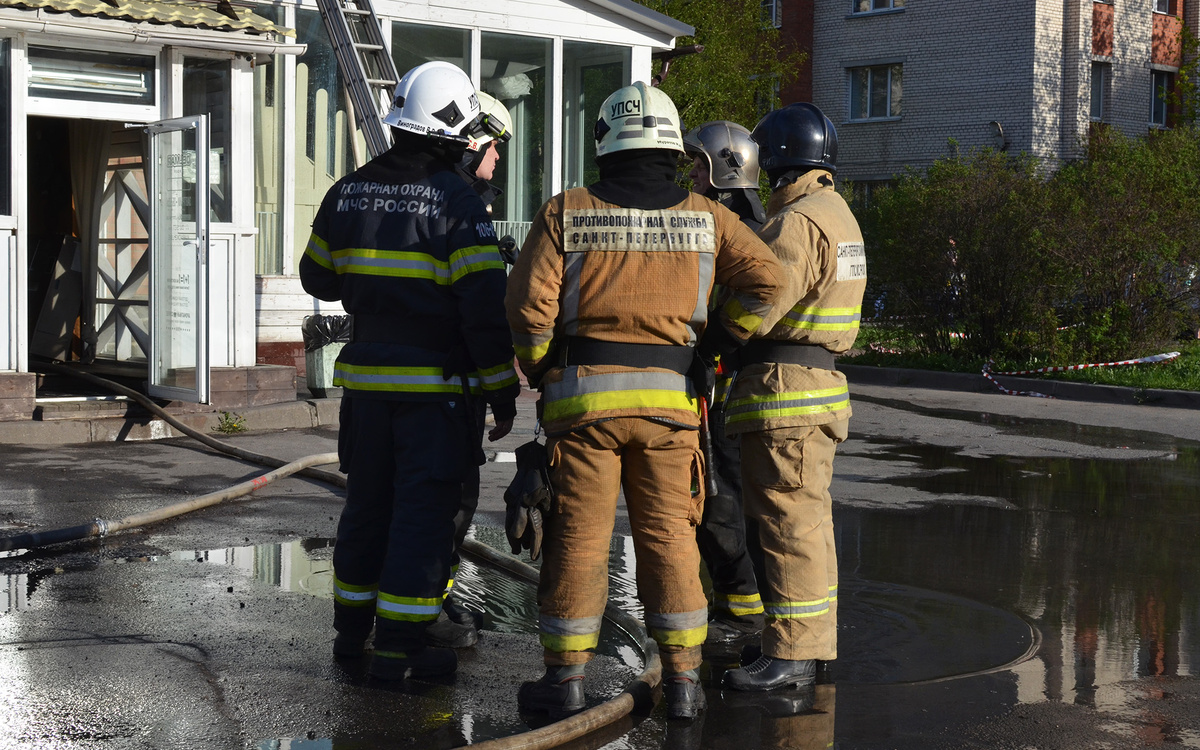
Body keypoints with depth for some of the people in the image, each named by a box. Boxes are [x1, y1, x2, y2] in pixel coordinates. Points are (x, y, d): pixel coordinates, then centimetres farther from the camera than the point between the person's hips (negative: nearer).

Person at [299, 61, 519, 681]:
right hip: (435, 385, -6)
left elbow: (316, 277, 17)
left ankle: (352, 629, 26)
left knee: (367, 504, 17)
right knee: (423, 513, 1)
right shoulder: (457, 202, -12)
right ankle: (399, 646, 2)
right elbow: (485, 308, -15)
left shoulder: (346, 194, 5)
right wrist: (502, 391, -8)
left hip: (366, 379, 6)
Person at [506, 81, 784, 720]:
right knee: (668, 536, 8)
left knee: (578, 538, 4)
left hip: (584, 392, -1)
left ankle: (566, 677, 8)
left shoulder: (564, 213, 0)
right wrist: (722, 342, 11)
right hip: (670, 397, 2)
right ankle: (682, 680, 11)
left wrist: (542, 373, 8)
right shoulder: (704, 216, 5)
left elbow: (528, 303, -6)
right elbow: (765, 278, 0)